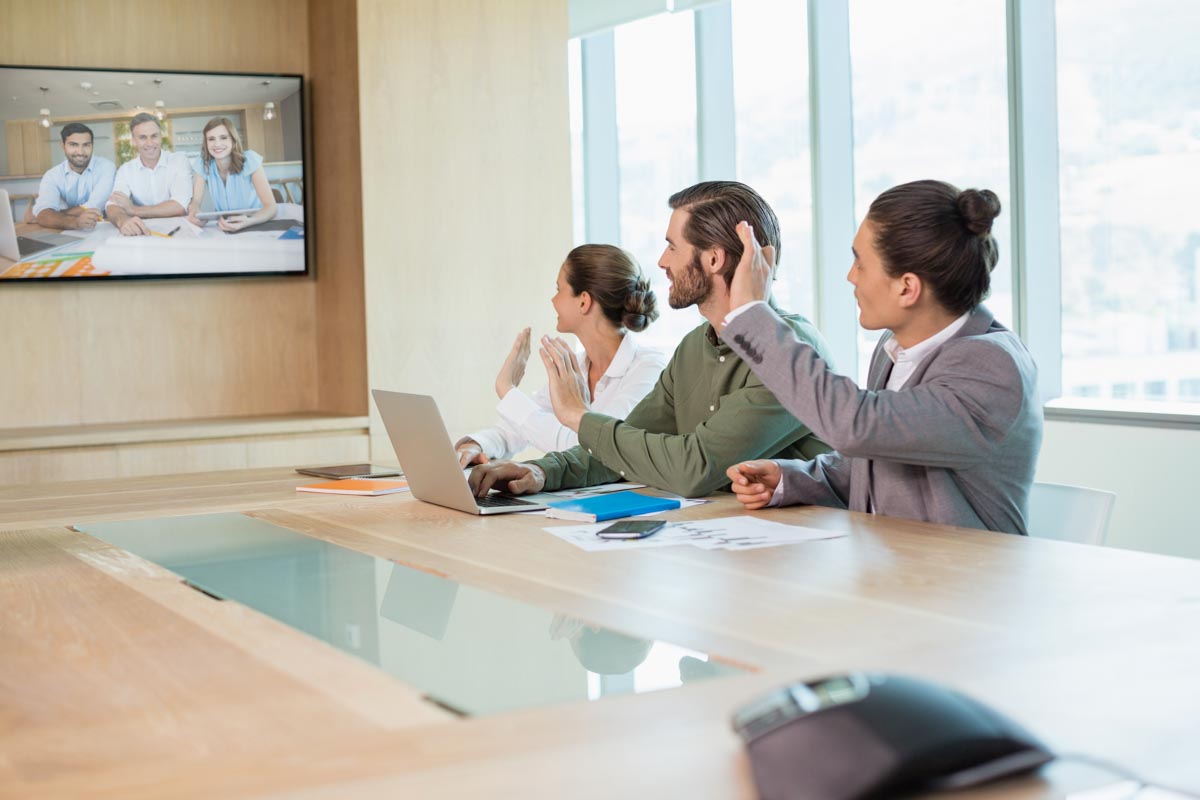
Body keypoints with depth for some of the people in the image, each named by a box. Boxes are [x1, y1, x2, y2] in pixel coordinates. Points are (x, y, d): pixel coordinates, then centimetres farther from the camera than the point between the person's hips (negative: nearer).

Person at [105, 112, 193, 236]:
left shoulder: (179, 161, -3)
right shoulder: (125, 169, 5)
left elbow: (180, 206, -15)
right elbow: (112, 206, -10)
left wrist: (133, 210, -12)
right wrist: (123, 220, -34)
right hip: (144, 232, 2)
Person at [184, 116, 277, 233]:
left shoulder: (250, 160, -16)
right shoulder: (201, 163, -7)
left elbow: (270, 206, -22)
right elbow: (196, 201, -9)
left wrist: (248, 221, -43)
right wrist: (193, 213, -34)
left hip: (255, 225, -3)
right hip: (223, 226, 3)